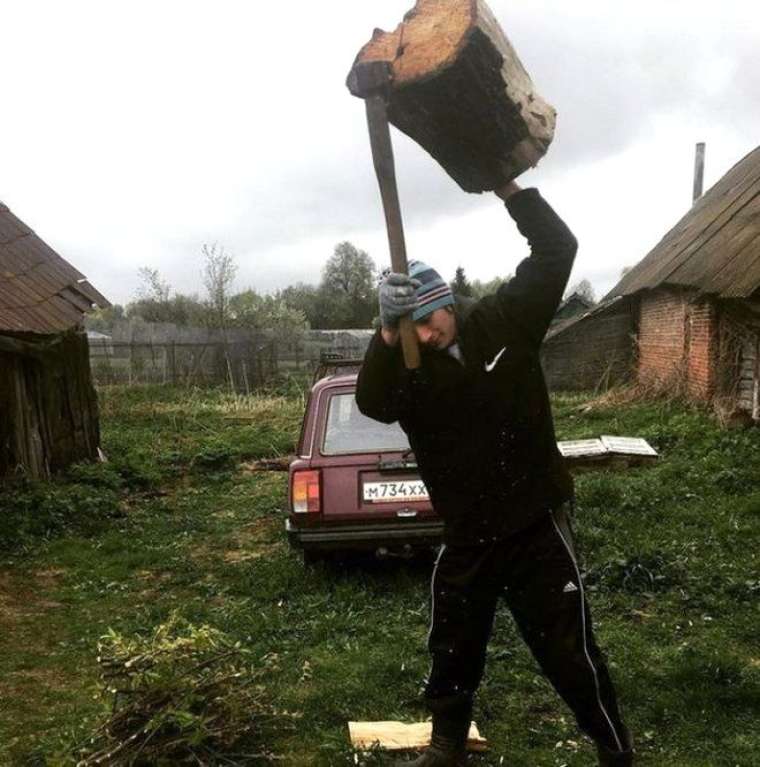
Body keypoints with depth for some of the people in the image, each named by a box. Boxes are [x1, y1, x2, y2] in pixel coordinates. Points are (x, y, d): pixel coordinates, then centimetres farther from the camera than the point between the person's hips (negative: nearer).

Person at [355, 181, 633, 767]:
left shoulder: (506, 321, -7)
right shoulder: (408, 363, -3)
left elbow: (557, 249, -9)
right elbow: (374, 405, -21)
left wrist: (509, 191, -17)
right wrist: (386, 341, -33)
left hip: (536, 525, -3)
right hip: (466, 536, 3)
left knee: (570, 654, 7)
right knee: (452, 652, 19)